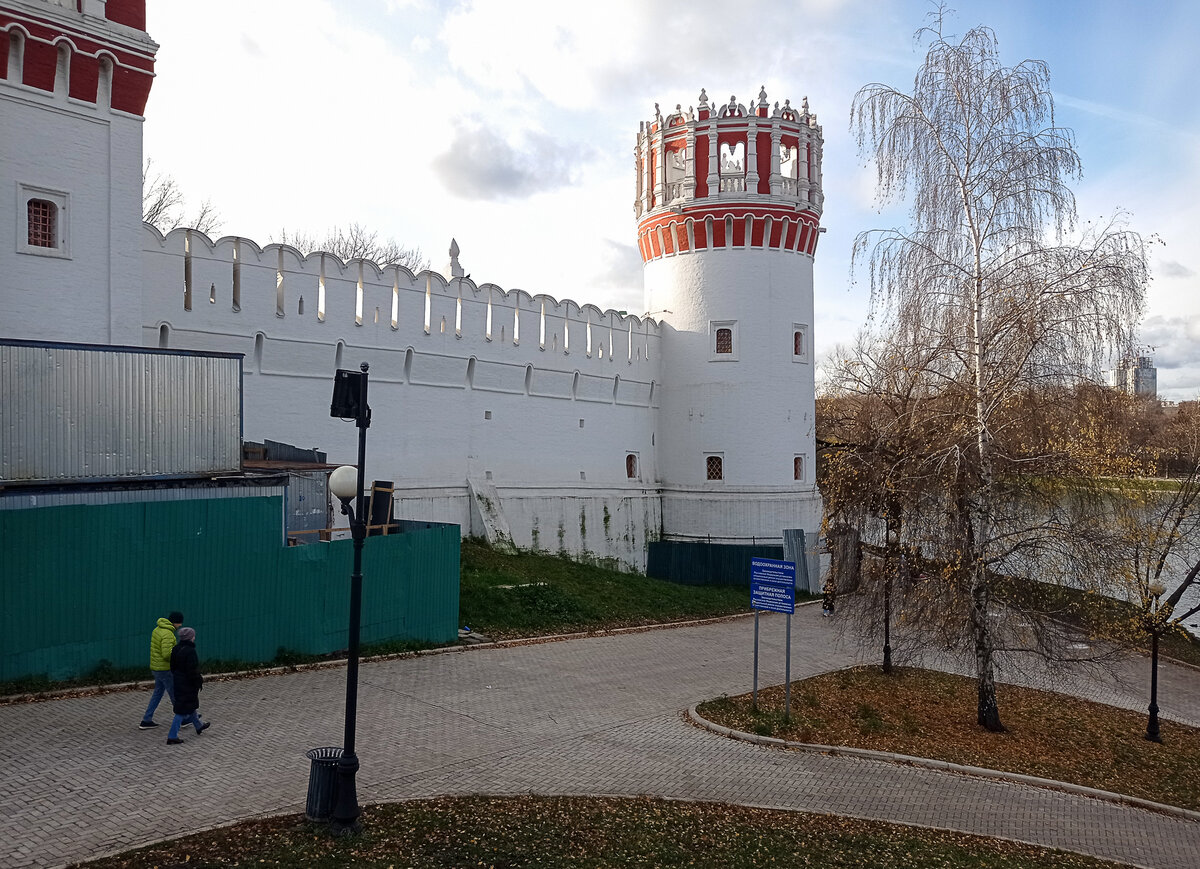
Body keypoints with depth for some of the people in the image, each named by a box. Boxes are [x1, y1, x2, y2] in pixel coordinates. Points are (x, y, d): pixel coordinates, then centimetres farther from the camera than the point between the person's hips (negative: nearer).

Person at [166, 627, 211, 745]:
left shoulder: (175, 649, 4)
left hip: (178, 681, 10)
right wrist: (200, 682, -12)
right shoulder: (190, 651, -24)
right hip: (188, 684, -10)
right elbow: (193, 671, -23)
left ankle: (199, 726, 42)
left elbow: (173, 667, 13)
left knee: (191, 705, 24)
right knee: (183, 710, -1)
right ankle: (172, 737, 1)